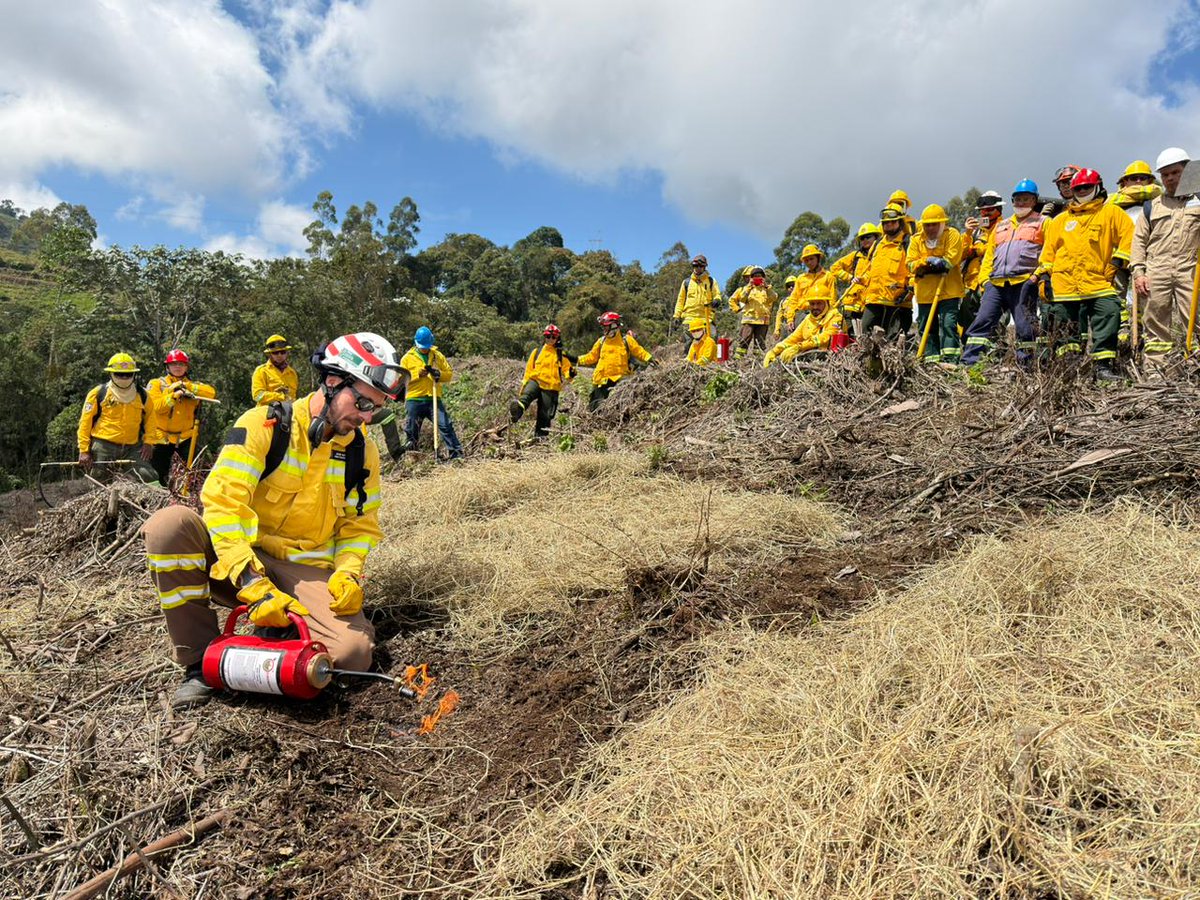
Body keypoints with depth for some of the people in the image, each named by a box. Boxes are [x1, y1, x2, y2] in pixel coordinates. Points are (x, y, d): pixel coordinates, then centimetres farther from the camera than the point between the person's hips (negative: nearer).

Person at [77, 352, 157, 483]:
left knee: (149, 478, -18)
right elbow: (85, 423, 1)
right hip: (103, 447, -2)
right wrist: (84, 450, -3)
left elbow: (149, 419, 18)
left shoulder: (142, 395, 9)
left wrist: (147, 442, 3)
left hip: (133, 448, 2)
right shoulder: (98, 393, 0)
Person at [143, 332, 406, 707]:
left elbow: (360, 525, 9)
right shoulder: (264, 424, -10)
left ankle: (276, 635, 7)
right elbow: (222, 501, -19)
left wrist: (347, 574, -12)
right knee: (170, 523, -31)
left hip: (308, 572, 2)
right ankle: (200, 661, -16)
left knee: (353, 652, -26)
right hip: (238, 560, -1)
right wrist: (253, 584, -28)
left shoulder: (362, 451, 3)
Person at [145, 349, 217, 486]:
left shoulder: (192, 386, 8)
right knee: (159, 475, 8)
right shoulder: (156, 384, 4)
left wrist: (184, 386, -17)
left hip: (185, 437, 0)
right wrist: (174, 395, -24)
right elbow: (156, 406, -12)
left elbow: (211, 392, -13)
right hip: (161, 437, 0)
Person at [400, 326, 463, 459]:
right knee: (412, 430, 7)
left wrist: (439, 374, -13)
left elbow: (450, 374, 8)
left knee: (445, 425, -9)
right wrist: (417, 374, -14)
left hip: (434, 399, 0)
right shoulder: (408, 358, 5)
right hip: (414, 400, 0)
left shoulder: (438, 356, 10)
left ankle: (456, 453, -7)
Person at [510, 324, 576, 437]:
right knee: (527, 394, -35)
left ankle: (540, 436, 9)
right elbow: (529, 369, 16)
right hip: (535, 380, 0)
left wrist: (570, 373, -14)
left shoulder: (561, 355, 12)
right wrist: (524, 384, 9)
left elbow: (566, 369, 10)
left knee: (545, 416, -1)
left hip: (550, 387, 0)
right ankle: (517, 409, -63)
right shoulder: (537, 352, 15)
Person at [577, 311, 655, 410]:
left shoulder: (626, 340, 3)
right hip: (602, 380, 3)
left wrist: (650, 359, -7)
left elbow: (639, 352, 7)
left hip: (620, 379, -3)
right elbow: (592, 357, 15)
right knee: (595, 407, 2)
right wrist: (577, 360, 8)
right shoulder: (601, 341, 10)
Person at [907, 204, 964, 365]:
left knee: (948, 323, -13)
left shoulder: (952, 234, -2)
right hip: (925, 293, 5)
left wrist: (926, 267, -16)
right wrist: (927, 261, -17)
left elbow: (951, 259, -14)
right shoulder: (916, 240, 9)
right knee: (926, 328, 7)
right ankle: (931, 360, 15)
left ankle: (950, 359, -14)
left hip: (948, 291, -5)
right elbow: (911, 265, 1)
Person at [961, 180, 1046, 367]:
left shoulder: (1042, 223, 12)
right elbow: (989, 255, 24)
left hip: (1024, 283, -4)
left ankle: (1025, 365, 3)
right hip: (996, 283, 4)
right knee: (982, 321, -6)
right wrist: (984, 279, 11)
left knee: (1025, 327, -3)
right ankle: (968, 362, -9)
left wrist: (1039, 274, -12)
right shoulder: (1001, 225, 28)